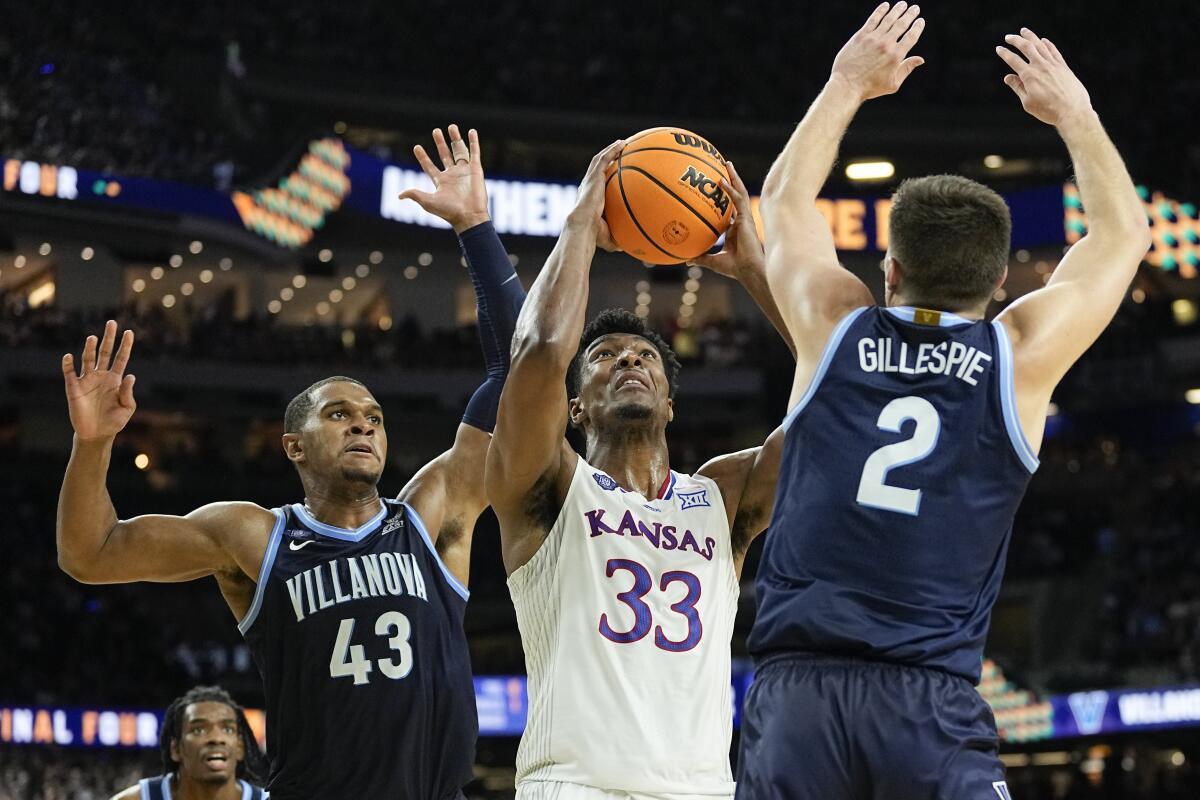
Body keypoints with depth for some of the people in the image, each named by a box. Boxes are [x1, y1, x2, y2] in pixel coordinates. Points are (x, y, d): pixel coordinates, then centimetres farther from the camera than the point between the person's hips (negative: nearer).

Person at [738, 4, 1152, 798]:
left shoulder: (835, 330, 9)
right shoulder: (1022, 355, 6)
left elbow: (786, 194, 29)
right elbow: (1124, 231, 25)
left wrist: (849, 84, 38)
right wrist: (1074, 114, 36)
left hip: (798, 689, 1)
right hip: (933, 704, -1)